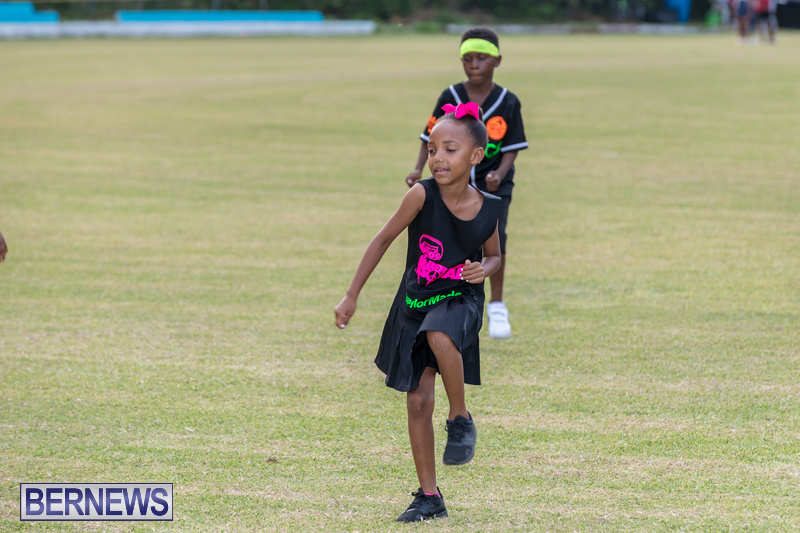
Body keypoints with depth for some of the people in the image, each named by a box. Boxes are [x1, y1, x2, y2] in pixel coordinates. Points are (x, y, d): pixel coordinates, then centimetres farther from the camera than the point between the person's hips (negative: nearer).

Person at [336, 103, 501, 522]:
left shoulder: (488, 209, -10)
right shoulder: (422, 196, -15)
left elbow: (494, 255, 10)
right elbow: (383, 240, -5)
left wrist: (483, 270, -14)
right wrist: (352, 296, -4)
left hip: (460, 301, -1)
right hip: (415, 301, 1)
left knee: (440, 336, -36)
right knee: (417, 400, 2)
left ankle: (460, 419, -12)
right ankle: (429, 496, 14)